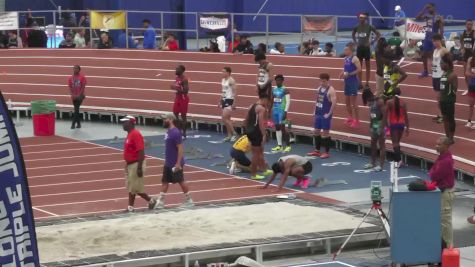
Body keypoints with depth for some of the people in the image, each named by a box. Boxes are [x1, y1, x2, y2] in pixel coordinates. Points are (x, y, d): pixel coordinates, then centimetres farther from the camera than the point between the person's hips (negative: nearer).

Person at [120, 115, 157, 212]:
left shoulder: (136, 134, -20)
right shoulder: (129, 134, 11)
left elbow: (141, 152, -24)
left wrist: (139, 168, -26)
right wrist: (127, 165, 21)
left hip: (136, 165, -10)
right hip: (130, 164, 10)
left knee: (136, 188, -3)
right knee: (131, 188, 11)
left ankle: (151, 201, 13)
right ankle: (130, 208, 15)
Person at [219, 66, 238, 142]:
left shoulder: (231, 80, -12)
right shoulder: (223, 80, 12)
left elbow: (234, 92, -15)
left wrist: (234, 103, -20)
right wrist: (220, 101, 18)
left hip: (229, 100, -8)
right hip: (224, 100, 8)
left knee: (224, 118, -13)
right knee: (227, 119, 9)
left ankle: (234, 134, -4)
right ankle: (229, 135, 15)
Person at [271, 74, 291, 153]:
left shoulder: (285, 90, -9)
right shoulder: (273, 90, 10)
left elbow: (288, 101, -14)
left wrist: (286, 111, -21)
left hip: (282, 110, -7)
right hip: (275, 110, 7)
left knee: (282, 127, -9)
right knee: (277, 127, 9)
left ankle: (288, 146, -1)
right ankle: (279, 146, 15)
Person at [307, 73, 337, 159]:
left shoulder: (331, 90, -15)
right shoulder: (319, 89, 9)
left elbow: (334, 103, -20)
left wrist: (329, 114, -19)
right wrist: (315, 110, 11)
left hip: (325, 115, -8)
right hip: (318, 114, 8)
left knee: (325, 133, -3)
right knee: (316, 131, 12)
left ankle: (327, 152, 5)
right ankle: (317, 151, 22)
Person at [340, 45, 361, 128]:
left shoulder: (354, 59, -15)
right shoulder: (346, 58, 9)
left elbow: (359, 69, -21)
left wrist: (349, 74, -22)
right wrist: (343, 73, 2)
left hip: (353, 82, -9)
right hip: (347, 82, 9)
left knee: (353, 101, -4)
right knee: (347, 101, 14)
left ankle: (356, 120, 3)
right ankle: (350, 117, 27)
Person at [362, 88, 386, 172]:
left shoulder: (379, 101, -17)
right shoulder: (371, 102, 7)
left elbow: (384, 115, -19)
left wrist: (382, 128, -22)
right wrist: (370, 127, 16)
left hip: (380, 124, -8)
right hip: (374, 124, 8)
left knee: (381, 145, -3)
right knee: (373, 144, 15)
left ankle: (381, 165, -1)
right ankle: (373, 163, 26)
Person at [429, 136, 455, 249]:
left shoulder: (446, 160, -24)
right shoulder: (442, 157, 8)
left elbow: (434, 176, -23)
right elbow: (433, 170, 14)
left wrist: (432, 173, -3)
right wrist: (433, 173, -6)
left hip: (446, 192, -10)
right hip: (441, 190, 10)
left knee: (445, 219, -4)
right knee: (443, 218, 17)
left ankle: (448, 245, 3)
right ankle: (445, 241, 27)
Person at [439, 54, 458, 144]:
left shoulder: (452, 75, -14)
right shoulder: (443, 74, 11)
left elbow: (455, 88, -15)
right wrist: (439, 99, 15)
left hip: (450, 100, -8)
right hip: (443, 100, 8)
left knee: (450, 119, 0)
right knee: (445, 119, 12)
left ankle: (451, 138, 7)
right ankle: (447, 137, 20)